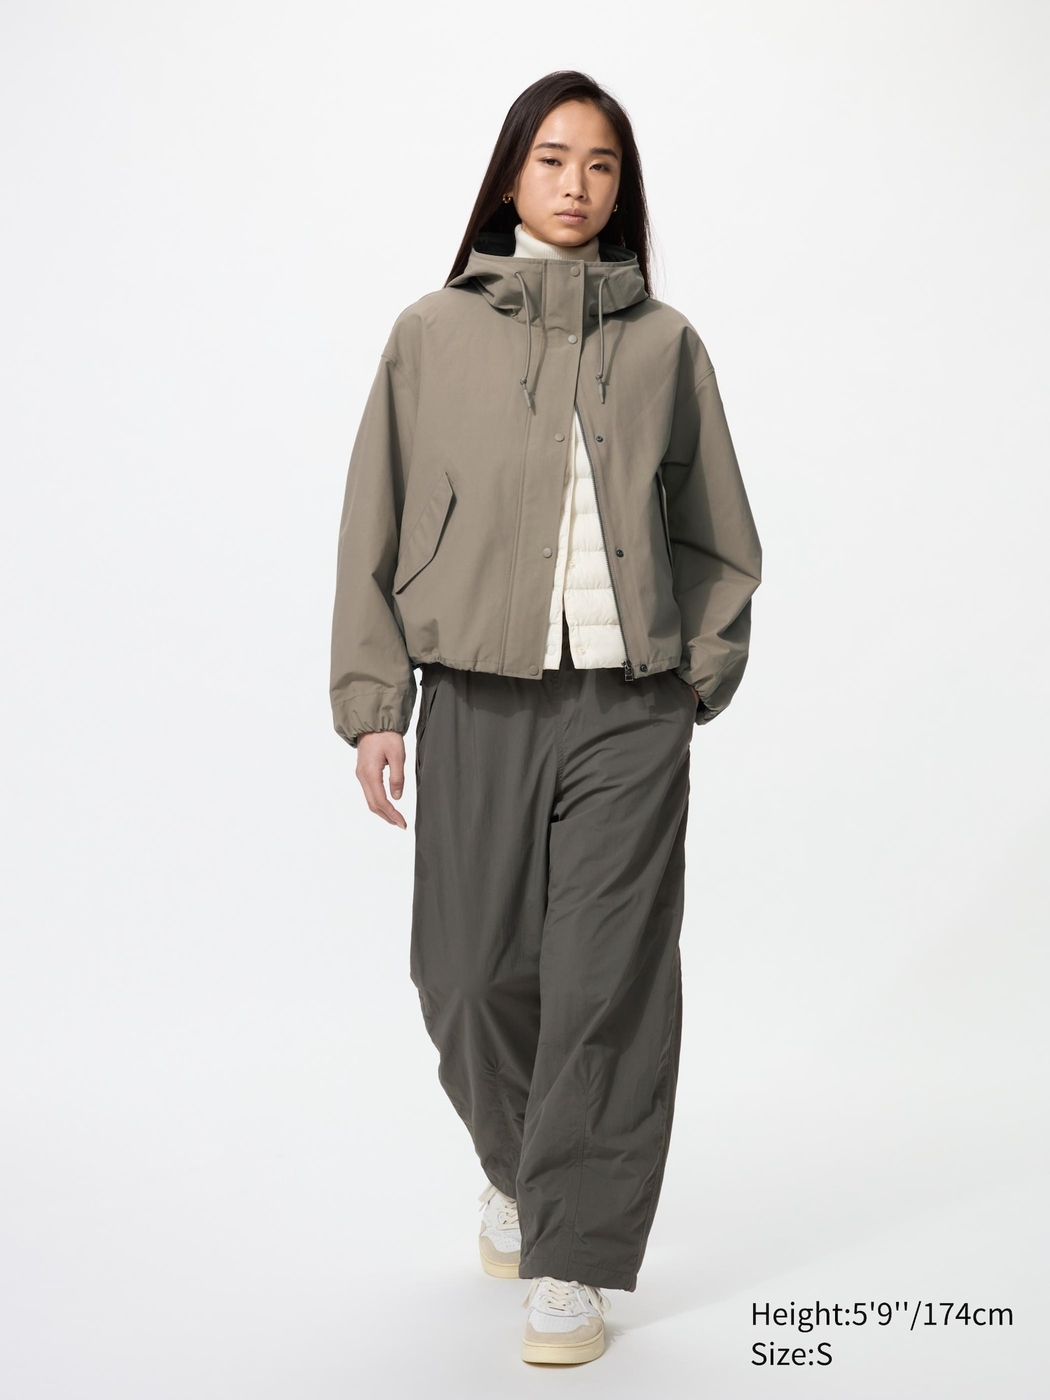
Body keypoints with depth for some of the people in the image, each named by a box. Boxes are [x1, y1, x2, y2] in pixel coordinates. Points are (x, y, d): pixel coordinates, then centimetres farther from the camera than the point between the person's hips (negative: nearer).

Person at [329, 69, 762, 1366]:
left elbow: (717, 538, 13)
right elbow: (374, 532, 6)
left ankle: (572, 1261, 11)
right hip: (478, 700, 0)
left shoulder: (663, 343, 7)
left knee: (609, 983, -2)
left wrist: (703, 672, 4)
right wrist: (373, 704, 0)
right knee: (474, 977, 6)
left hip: (629, 706, 0)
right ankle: (515, 1166, 36)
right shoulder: (432, 335, 5)